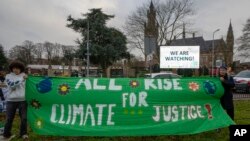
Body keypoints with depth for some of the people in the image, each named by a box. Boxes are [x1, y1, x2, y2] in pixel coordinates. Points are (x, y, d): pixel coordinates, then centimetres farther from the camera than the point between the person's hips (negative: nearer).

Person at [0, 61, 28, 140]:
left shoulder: (24, 75, 7)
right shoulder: (8, 76, 3)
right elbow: (12, 85, -14)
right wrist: (22, 79, -21)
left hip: (22, 100, 0)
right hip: (11, 100, 0)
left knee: (24, 118, 5)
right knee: (9, 119, 8)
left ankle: (23, 133, 22)